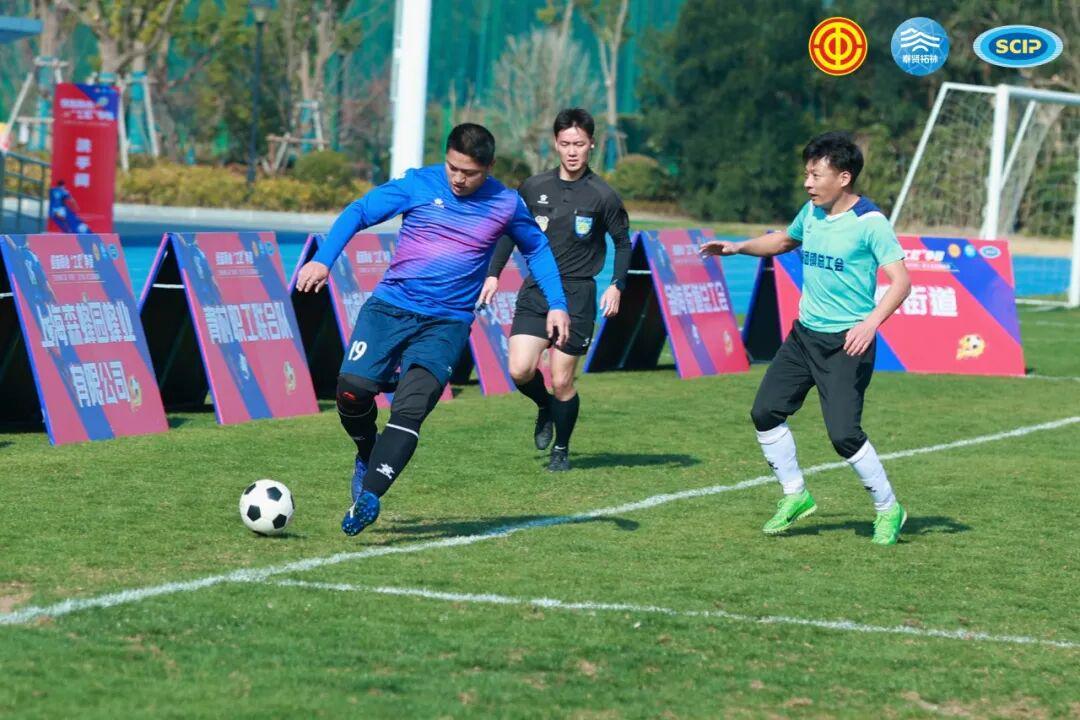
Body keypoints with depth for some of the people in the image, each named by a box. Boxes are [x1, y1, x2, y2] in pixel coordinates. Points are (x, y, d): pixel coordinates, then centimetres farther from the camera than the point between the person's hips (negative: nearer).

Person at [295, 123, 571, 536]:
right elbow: (358, 212, -2)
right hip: (390, 306, 0)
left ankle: (368, 497, -22)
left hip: (446, 324, 0)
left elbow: (537, 249, 20)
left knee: (410, 408, -20)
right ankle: (367, 453, 16)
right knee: (353, 388, -17)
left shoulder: (506, 205, 3)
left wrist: (557, 305, 12)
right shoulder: (419, 184, -1)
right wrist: (323, 260, -16)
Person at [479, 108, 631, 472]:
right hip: (535, 291, 3)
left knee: (562, 382, -4)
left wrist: (617, 285, -6)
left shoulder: (602, 196, -4)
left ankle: (561, 449, 19)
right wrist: (494, 273, 8)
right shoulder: (533, 188, 4)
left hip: (577, 294, -3)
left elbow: (623, 242, 7)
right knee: (520, 370, -13)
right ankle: (544, 408, 21)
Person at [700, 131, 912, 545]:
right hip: (805, 333, 8)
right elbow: (786, 240, 29)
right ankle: (794, 496, 19)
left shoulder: (870, 223, -16)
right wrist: (739, 247, 17)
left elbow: (900, 281, -20)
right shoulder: (812, 212, 7)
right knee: (766, 412, 3)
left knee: (844, 434, -13)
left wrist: (871, 322, -33)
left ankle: (888, 510, 5)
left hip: (846, 342, -8)